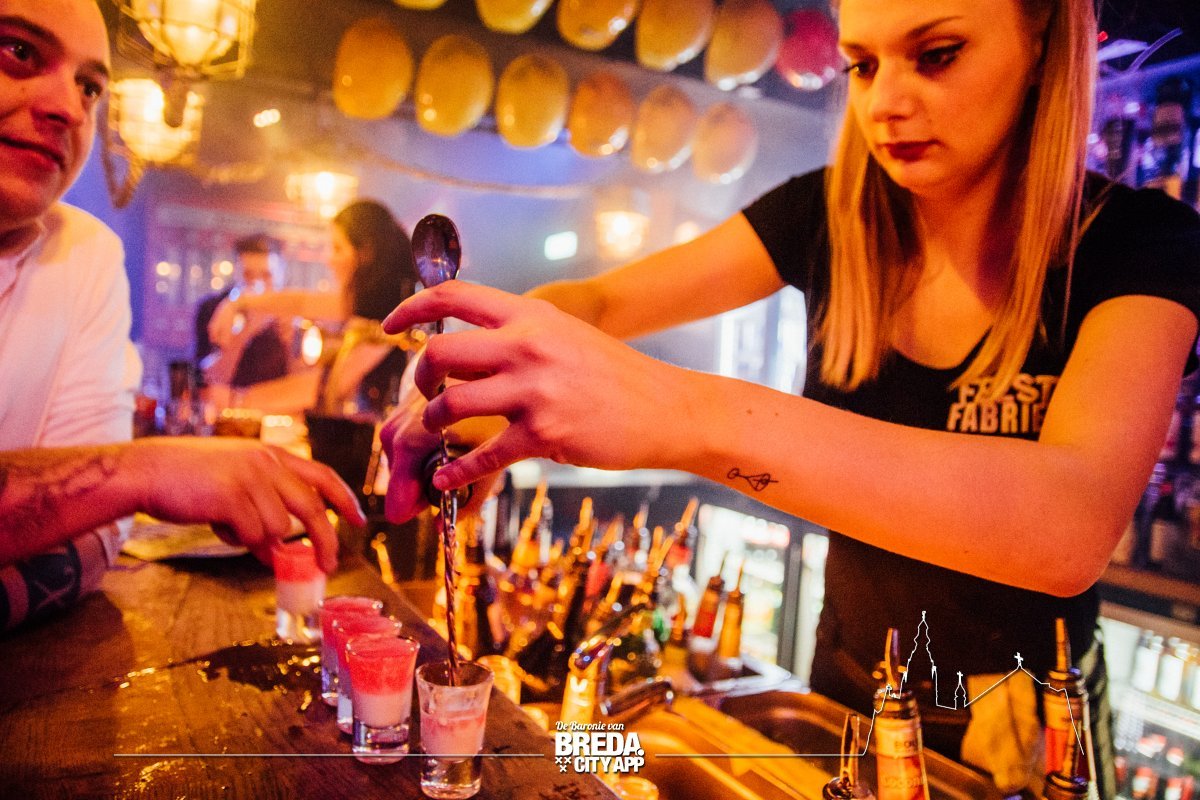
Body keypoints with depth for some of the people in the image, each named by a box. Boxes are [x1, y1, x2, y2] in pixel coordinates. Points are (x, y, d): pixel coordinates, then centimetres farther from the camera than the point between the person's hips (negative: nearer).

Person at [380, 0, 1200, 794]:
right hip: (849, 678, 3)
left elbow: (1071, 525, -39)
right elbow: (605, 299, -12)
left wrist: (683, 414, -51)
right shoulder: (831, 217, -12)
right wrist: (459, 375, -34)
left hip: (1027, 725, -3)